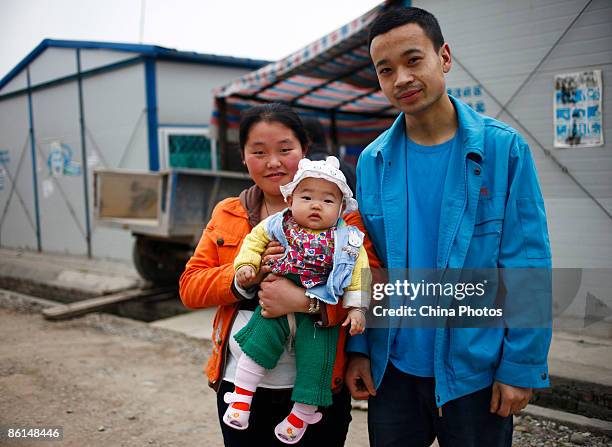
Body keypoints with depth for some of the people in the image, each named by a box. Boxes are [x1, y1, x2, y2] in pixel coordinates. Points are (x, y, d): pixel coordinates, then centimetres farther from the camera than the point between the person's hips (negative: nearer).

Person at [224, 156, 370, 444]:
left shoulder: (348, 240, -2)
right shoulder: (277, 226, 0)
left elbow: (359, 274, -1)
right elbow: (254, 241, 11)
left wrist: (357, 307, -9)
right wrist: (246, 265, -6)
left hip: (319, 313, -1)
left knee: (315, 357, -3)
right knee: (260, 339, -13)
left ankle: (302, 413, 20)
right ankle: (241, 395, 6)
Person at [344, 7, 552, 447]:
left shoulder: (504, 148, -9)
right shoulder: (373, 161, -1)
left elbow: (527, 266, -9)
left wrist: (521, 366, -11)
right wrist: (358, 349, 0)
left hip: (476, 372, -2)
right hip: (393, 369, 3)